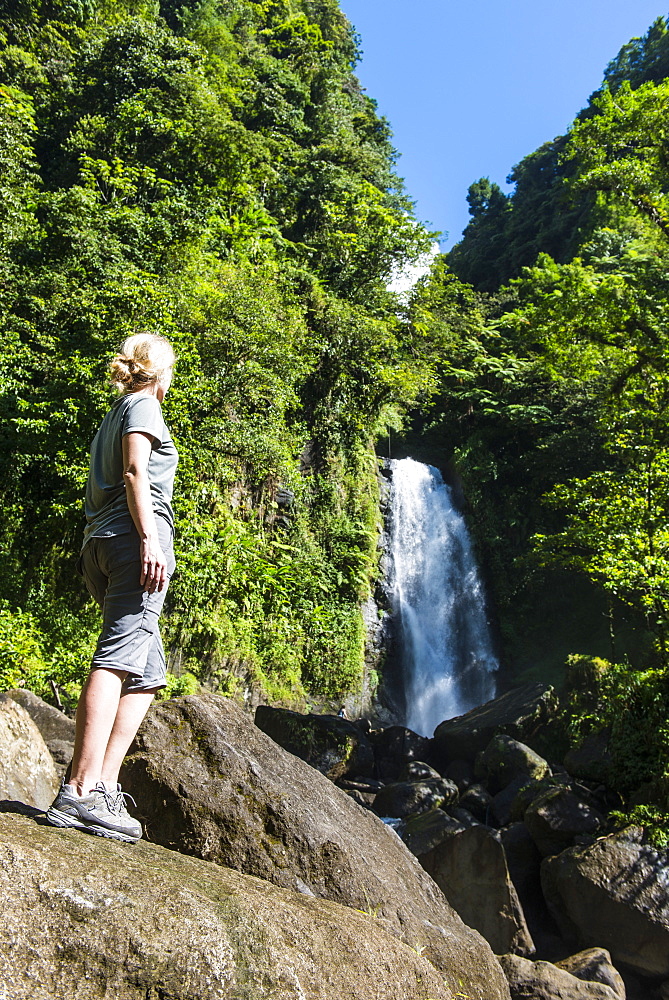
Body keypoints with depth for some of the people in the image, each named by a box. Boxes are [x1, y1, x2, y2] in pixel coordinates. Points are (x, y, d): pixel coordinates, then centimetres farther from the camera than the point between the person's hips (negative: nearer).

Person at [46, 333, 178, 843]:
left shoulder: (113, 415, 30)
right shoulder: (145, 406, 6)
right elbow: (135, 472, -10)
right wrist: (149, 538, -19)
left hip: (100, 545, 9)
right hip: (135, 537, -9)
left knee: (148, 672, 7)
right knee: (119, 655, -18)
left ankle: (103, 785, -1)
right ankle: (81, 793, -25)